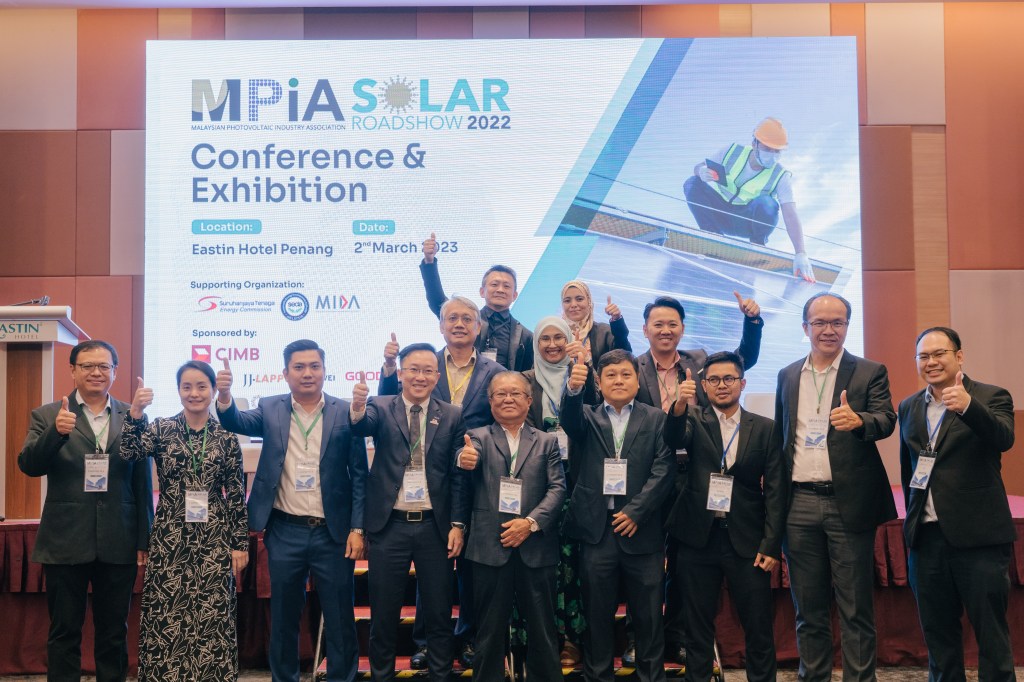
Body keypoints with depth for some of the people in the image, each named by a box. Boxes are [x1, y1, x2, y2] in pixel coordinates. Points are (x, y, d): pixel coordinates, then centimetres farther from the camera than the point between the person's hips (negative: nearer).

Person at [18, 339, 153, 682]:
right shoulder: (47, 416, 3)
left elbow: (143, 483, 3)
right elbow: (28, 465, -10)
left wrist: (145, 539, 2)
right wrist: (56, 432, -27)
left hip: (118, 545, 1)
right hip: (65, 544, 0)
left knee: (114, 631, 11)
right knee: (64, 632, 10)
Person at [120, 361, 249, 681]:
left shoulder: (226, 437, 2)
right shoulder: (161, 429, 2)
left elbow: (236, 495, 4)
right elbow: (129, 452, -18)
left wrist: (240, 543, 2)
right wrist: (135, 411, -31)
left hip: (214, 540, 0)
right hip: (169, 539, 0)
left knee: (212, 617, 4)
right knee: (166, 617, 3)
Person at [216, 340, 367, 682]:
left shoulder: (346, 412, -1)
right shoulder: (270, 409, 5)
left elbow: (359, 475, -1)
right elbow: (237, 422, -12)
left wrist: (357, 528, -6)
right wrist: (224, 395, -33)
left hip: (333, 532, -1)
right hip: (285, 532, 2)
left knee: (339, 617, 7)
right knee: (284, 616, 13)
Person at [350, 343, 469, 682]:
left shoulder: (452, 416, 3)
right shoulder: (381, 408, 1)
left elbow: (459, 475, 2)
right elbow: (365, 425, -22)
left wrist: (458, 524, -4)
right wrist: (357, 410, -45)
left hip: (435, 527, 1)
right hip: (389, 526, -1)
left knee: (439, 613, 10)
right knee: (384, 614, 10)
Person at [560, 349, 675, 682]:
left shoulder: (656, 419, 8)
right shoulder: (588, 417, 10)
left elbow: (662, 471, 0)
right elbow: (570, 420, -14)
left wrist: (634, 511, -10)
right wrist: (573, 389, -35)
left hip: (641, 528, 0)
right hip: (596, 529, 0)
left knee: (648, 614, 6)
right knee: (597, 613, 8)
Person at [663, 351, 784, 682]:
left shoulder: (765, 428, 5)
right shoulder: (695, 420, 6)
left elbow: (775, 490, 2)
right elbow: (674, 439, -17)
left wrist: (771, 544, -5)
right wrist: (679, 408, -37)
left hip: (747, 540, 0)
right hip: (699, 537, 0)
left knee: (759, 627, 4)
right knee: (698, 626, 9)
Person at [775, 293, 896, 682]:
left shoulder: (870, 372, 2)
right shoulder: (787, 376, 12)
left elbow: (886, 420, -12)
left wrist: (858, 420, -34)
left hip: (848, 503, -3)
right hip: (799, 504, 3)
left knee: (856, 609, 2)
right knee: (808, 609, 11)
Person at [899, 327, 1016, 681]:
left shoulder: (991, 397, -2)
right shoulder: (909, 407, 11)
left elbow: (1004, 439, -22)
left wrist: (968, 406, -38)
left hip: (978, 535, -4)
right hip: (926, 535, 5)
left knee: (991, 631, 2)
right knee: (937, 632, 12)